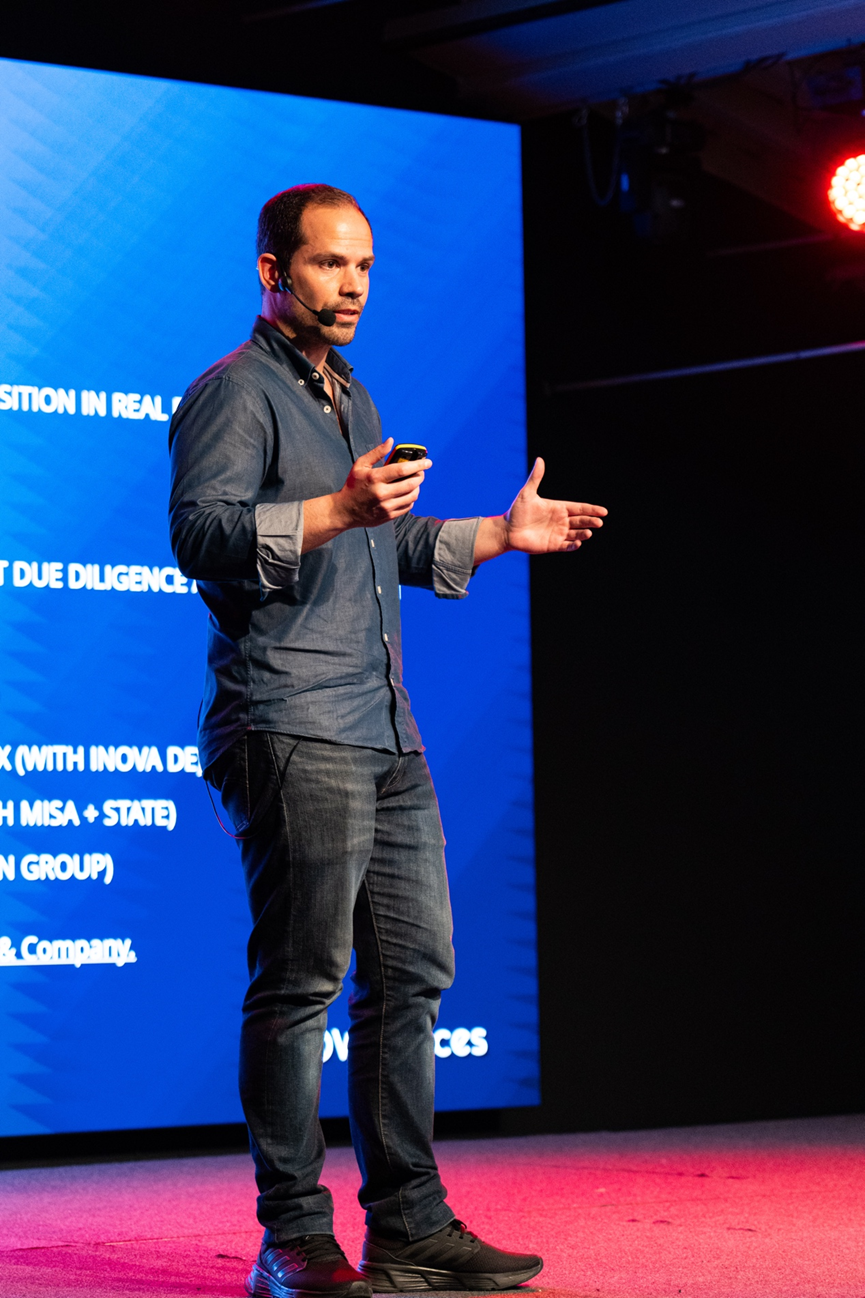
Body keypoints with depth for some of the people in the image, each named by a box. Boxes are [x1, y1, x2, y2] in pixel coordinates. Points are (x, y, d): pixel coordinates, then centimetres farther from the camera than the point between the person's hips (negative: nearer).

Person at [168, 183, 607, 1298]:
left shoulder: (352, 400, 25)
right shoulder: (235, 391, -3)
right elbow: (198, 532, -17)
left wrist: (499, 535, 27)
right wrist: (336, 510, -27)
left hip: (386, 731, 9)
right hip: (289, 729, -9)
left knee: (413, 973, 8)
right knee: (299, 980, -8)